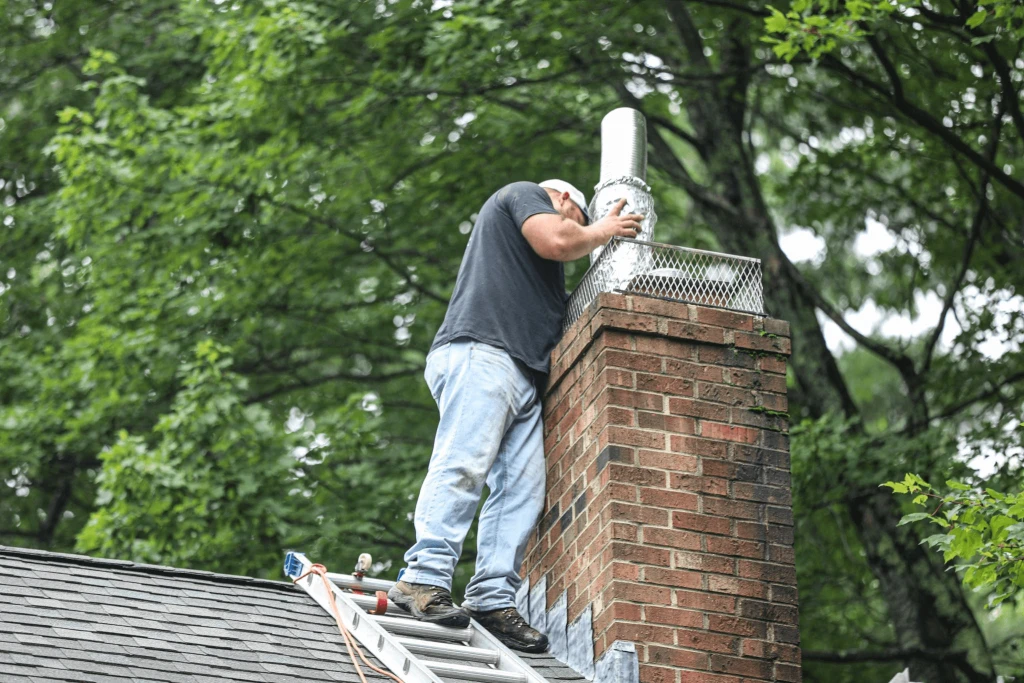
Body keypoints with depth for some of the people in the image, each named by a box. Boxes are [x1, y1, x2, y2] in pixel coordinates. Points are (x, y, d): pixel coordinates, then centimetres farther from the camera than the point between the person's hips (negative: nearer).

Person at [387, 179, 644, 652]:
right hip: (479, 352, -10)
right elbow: (555, 241, -5)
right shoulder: (525, 194, 15)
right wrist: (602, 231, 12)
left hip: (523, 376, 10)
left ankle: (493, 599, -14)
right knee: (465, 464, -22)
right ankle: (425, 577, -30)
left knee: (522, 489, -6)